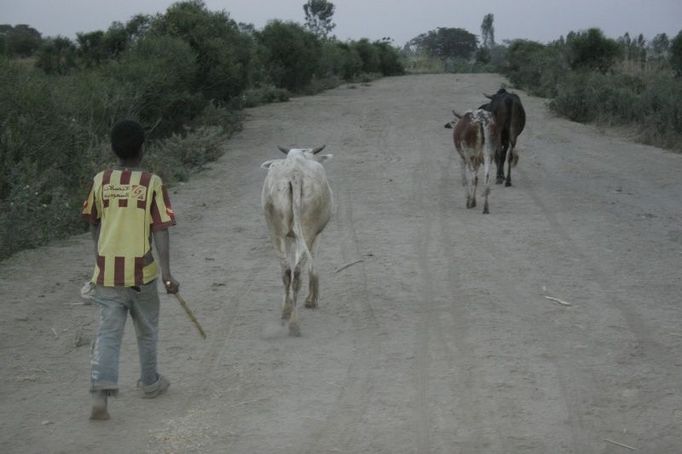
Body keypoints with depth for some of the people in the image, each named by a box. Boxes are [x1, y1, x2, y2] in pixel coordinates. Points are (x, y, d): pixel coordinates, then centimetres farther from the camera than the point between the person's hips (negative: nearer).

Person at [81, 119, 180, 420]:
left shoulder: (100, 182, 1)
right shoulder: (152, 183, -8)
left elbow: (94, 226, 12)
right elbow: (160, 231, -12)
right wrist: (167, 272, -12)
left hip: (107, 272, 2)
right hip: (141, 271, -2)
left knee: (108, 332, 2)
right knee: (147, 330, 18)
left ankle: (101, 389, -16)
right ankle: (150, 383, 33)